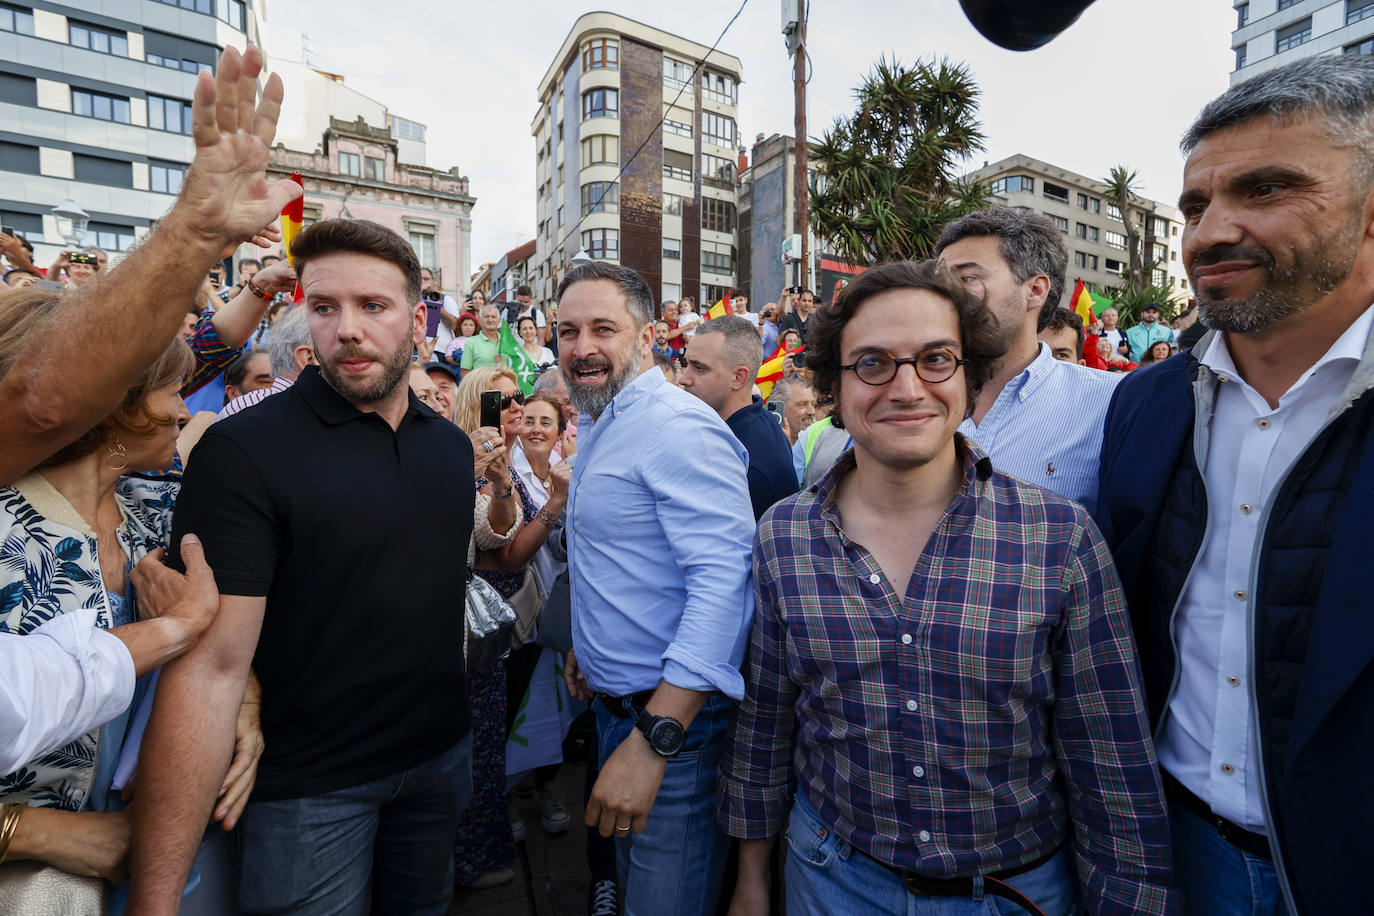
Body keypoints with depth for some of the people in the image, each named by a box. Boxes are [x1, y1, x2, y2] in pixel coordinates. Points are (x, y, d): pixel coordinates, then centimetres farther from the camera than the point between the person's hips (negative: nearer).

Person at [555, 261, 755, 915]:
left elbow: (724, 580, -30)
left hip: (674, 720, -9)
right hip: (615, 707, 9)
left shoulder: (680, 428, -21)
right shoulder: (597, 427, 11)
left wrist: (654, 740, -31)